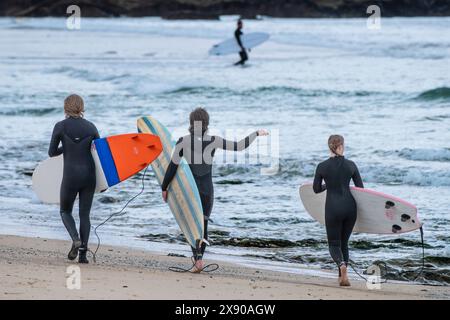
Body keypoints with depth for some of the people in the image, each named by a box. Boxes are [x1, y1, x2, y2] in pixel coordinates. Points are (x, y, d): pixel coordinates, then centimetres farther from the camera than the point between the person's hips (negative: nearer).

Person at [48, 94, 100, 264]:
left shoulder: (60, 127, -6)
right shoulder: (90, 127, 2)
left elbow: (52, 152, 0)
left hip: (70, 175, -3)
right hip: (89, 174, 3)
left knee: (65, 211, 16)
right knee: (85, 214, 11)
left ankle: (76, 239, -10)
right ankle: (83, 252, 3)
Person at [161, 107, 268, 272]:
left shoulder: (183, 141, -6)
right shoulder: (213, 141, -4)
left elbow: (172, 166, -4)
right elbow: (239, 146, 0)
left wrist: (164, 187, 6)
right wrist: (256, 133, 14)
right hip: (207, 190, 1)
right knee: (203, 224, 15)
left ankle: (198, 258, -19)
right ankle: (198, 261, 18)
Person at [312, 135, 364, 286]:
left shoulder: (322, 167, -6)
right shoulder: (350, 165, -2)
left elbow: (316, 189, 4)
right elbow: (360, 187, 4)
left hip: (333, 207, -2)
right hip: (349, 206, 2)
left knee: (334, 244, 7)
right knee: (344, 242, 19)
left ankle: (342, 264, -24)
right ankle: (342, 277, 16)